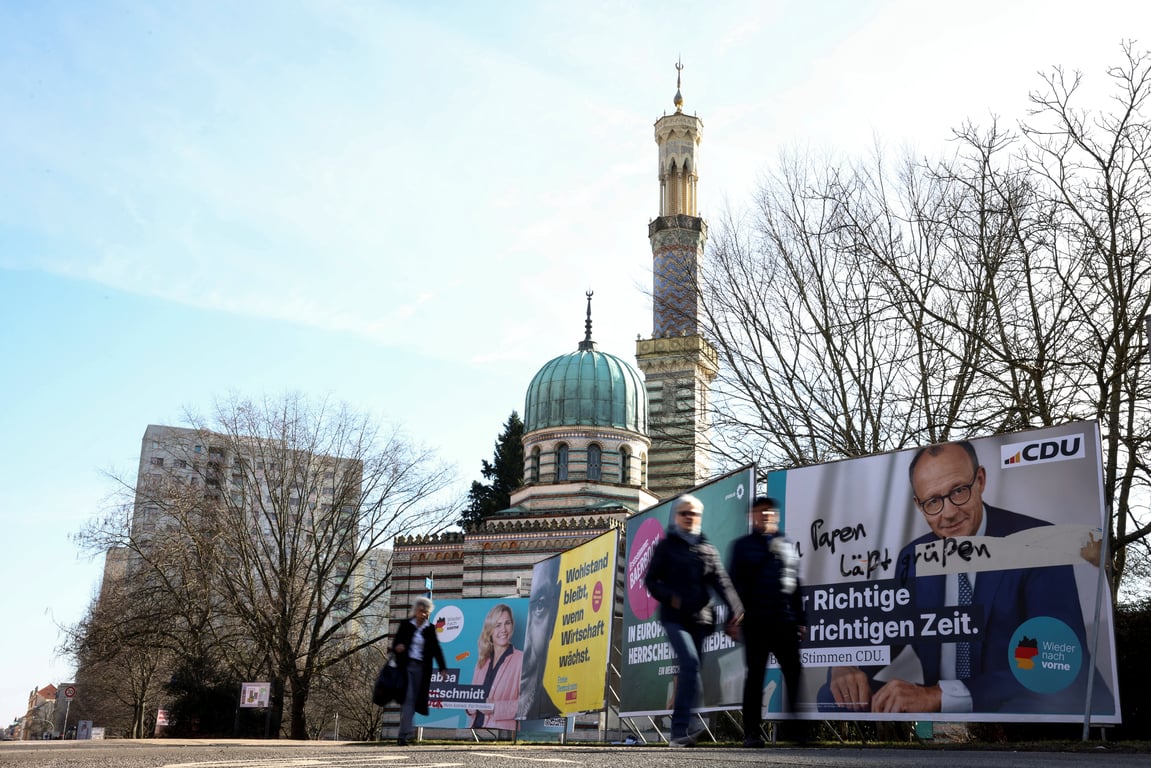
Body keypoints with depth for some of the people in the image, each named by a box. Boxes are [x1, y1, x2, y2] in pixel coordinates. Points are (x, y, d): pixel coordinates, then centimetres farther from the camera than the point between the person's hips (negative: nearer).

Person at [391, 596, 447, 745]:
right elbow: (395, 644, 4)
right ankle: (407, 732, -12)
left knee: (413, 700, 2)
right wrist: (397, 647, -20)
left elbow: (436, 649, 11)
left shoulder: (430, 629, 8)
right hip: (405, 666, -2)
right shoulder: (406, 625, 4)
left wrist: (442, 668, 5)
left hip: (420, 668, 2)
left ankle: (403, 735, 10)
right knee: (407, 698, -12)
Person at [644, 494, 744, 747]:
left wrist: (736, 611, -10)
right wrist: (671, 598, -15)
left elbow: (721, 582, 4)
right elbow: (650, 580, 3)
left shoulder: (707, 549, 14)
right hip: (674, 617, -4)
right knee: (690, 663, -23)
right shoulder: (666, 546, 6)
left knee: (690, 668, 6)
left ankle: (677, 733, 17)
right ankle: (681, 728, -23)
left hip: (700, 618, 4)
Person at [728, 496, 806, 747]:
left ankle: (799, 728, 4)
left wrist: (801, 620, 11)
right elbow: (734, 583, 0)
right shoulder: (743, 545, 6)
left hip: (785, 622, 3)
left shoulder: (787, 546, 17)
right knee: (756, 674, 1)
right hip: (755, 621, -3)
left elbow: (796, 585, 16)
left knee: (794, 672, -1)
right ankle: (751, 732, 5)